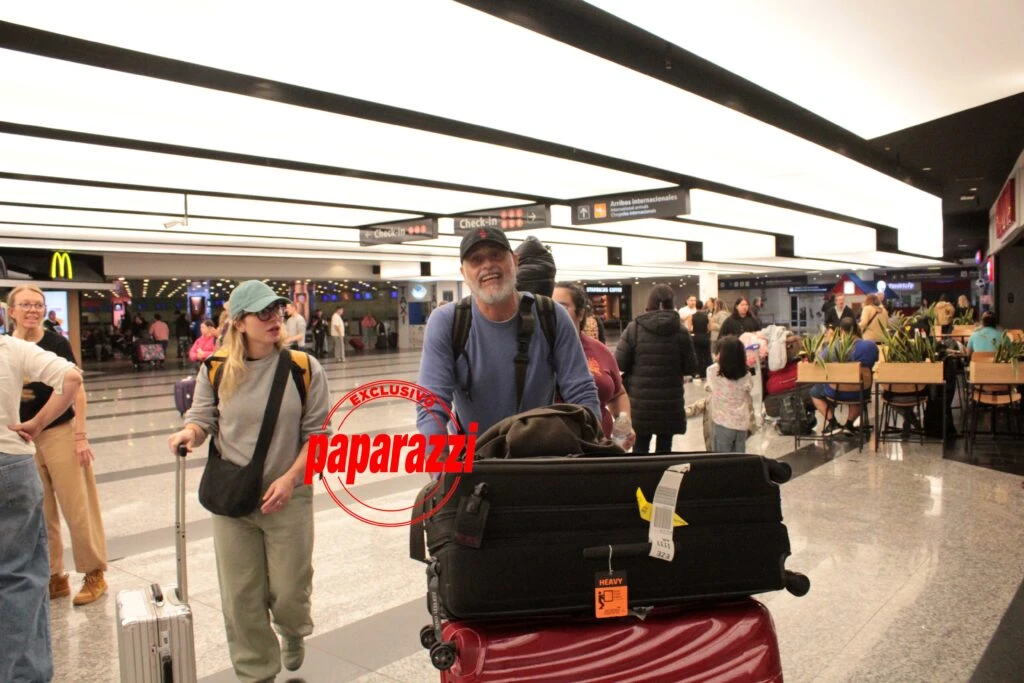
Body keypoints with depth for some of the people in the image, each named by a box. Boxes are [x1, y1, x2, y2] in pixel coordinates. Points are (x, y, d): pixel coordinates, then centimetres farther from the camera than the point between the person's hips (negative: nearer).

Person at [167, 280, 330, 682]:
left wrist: (290, 478, -14)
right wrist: (189, 432, -18)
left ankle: (293, 632, 45)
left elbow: (316, 432, -4)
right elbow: (202, 417, 6)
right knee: (241, 597, 9)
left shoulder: (304, 368, -7)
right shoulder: (217, 369, -3)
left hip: (288, 497, -1)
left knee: (288, 592, 8)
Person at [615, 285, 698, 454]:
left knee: (640, 445, 11)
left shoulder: (634, 328, -6)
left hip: (640, 401, -1)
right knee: (665, 446, 12)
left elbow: (619, 364, -7)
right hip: (670, 402, 1)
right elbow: (691, 368, 2)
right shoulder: (681, 331, -3)